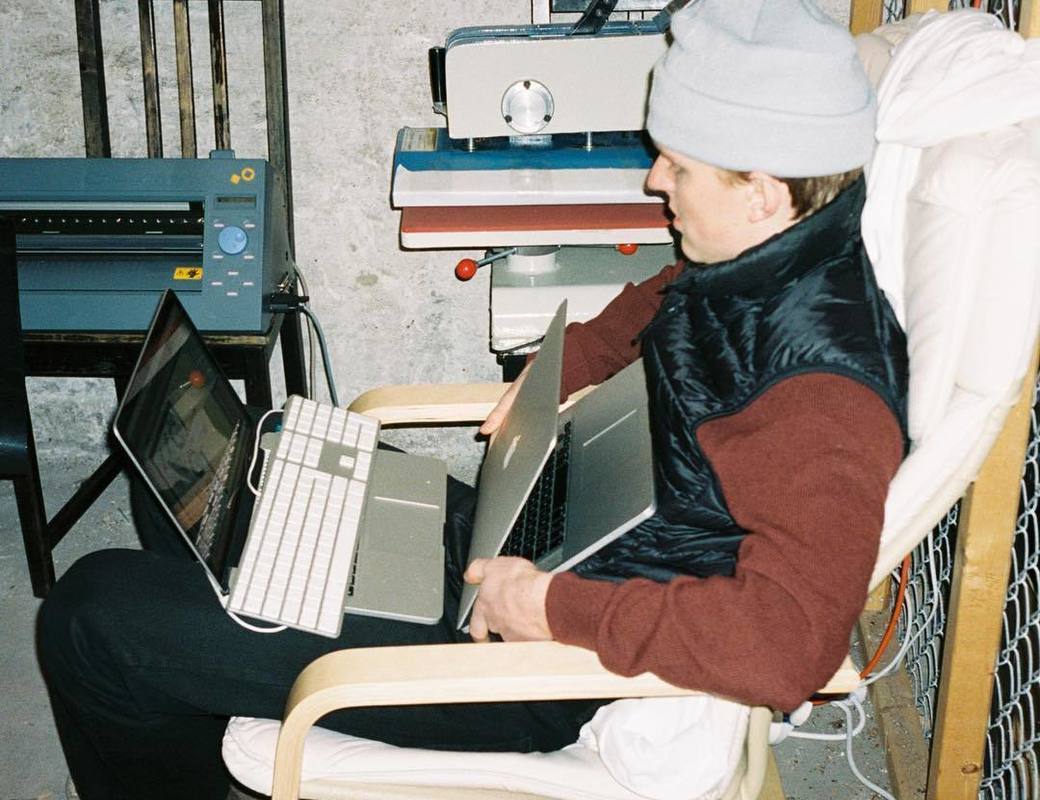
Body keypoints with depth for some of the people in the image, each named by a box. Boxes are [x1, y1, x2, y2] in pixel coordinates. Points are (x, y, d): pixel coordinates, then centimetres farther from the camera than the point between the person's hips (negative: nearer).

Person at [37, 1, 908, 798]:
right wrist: (563, 365, 7)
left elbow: (789, 642, -41)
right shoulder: (761, 259, -2)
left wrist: (554, 608, -34)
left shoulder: (819, 401, -30)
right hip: (534, 532, 10)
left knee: (91, 617, -6)